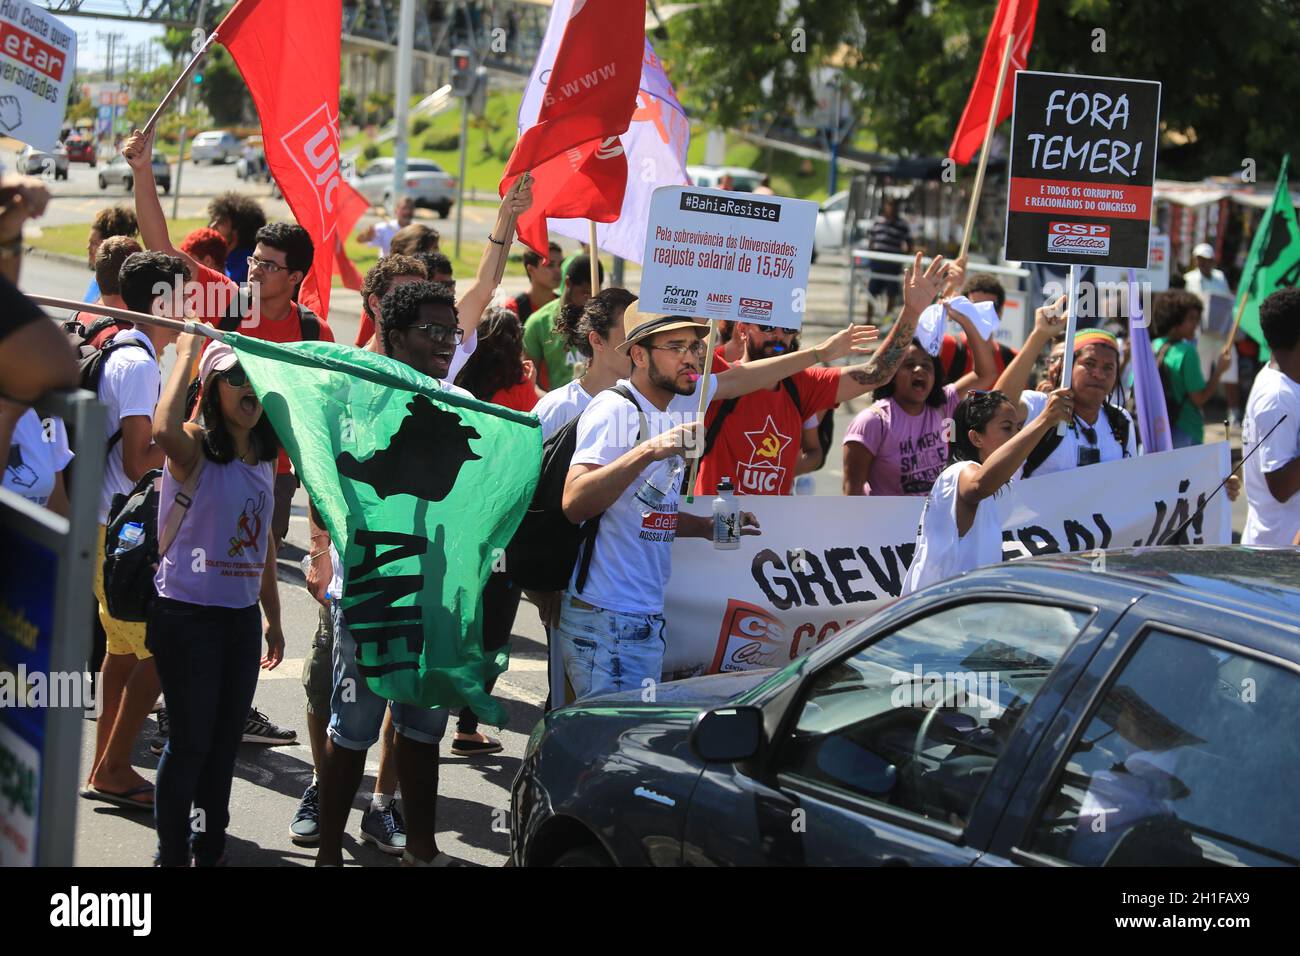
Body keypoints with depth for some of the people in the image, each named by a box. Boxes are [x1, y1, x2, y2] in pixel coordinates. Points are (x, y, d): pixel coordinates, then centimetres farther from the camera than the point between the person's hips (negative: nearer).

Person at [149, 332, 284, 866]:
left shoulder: (263, 458, 10)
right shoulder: (195, 448, -12)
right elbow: (164, 430, -38)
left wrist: (272, 616, 21)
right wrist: (186, 354, -27)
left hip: (241, 616, 7)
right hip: (188, 615, -7)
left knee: (226, 739, 13)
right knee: (190, 740, -3)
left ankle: (211, 846, 26)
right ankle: (173, 853, 9)